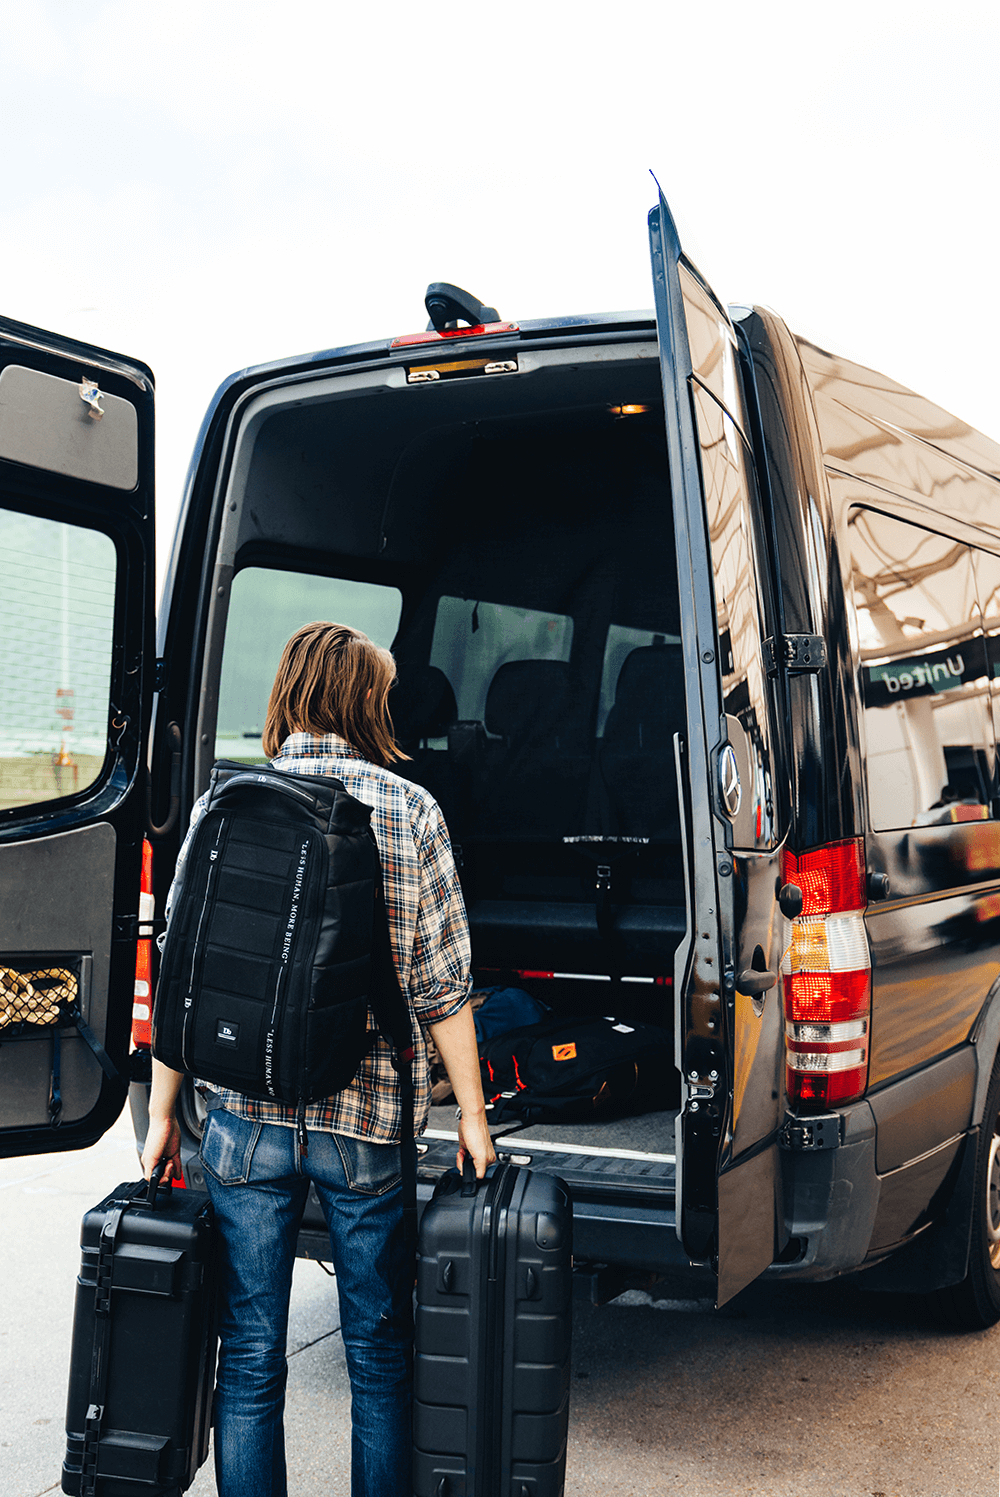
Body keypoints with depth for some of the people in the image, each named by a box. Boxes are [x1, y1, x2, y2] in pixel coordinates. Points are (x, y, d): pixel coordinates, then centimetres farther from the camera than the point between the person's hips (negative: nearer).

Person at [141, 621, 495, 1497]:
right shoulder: (410, 810, -4)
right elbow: (442, 986, -4)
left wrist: (162, 1113, 10)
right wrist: (471, 1114, 6)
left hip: (246, 1118, 1)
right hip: (371, 1116, -1)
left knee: (250, 1357, 13)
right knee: (380, 1355, 15)